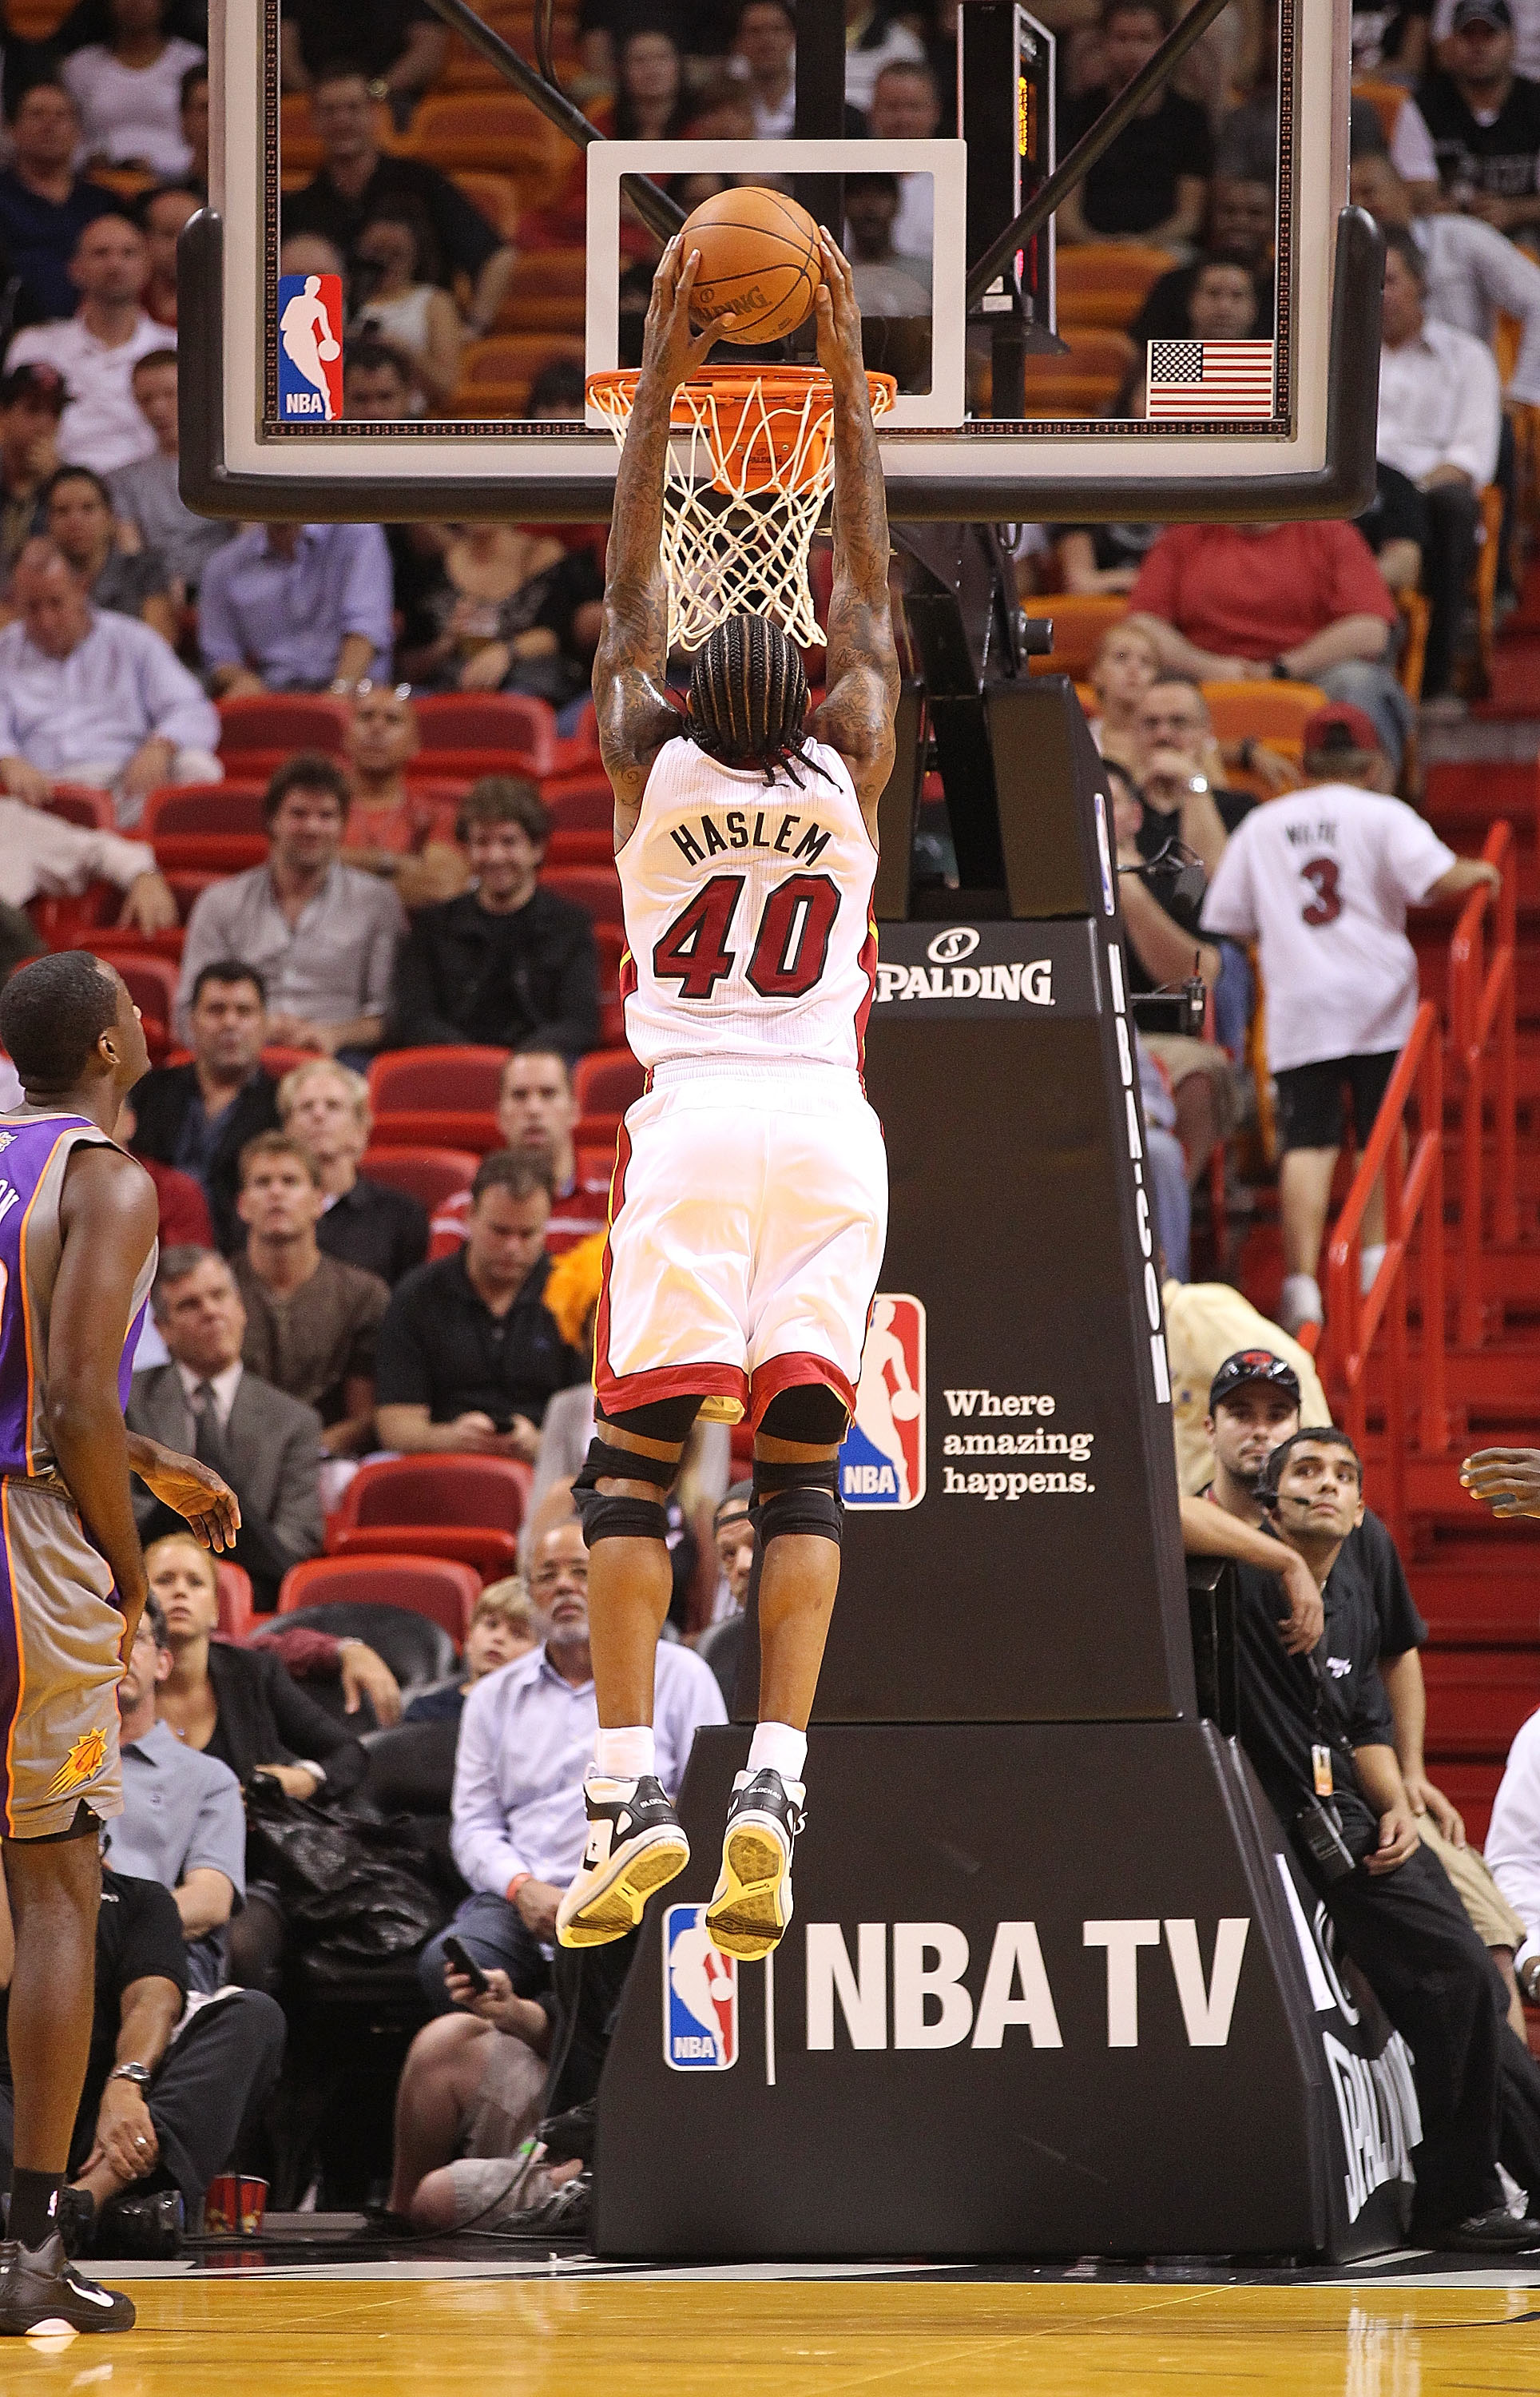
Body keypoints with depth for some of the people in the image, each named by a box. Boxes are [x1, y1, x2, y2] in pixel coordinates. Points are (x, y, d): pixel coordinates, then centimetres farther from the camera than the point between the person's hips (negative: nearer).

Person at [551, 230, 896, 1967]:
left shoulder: (651, 770, 3)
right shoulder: (846, 777, 6)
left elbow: (630, 593, 14)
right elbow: (868, 597, 16)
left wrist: (663, 380, 16)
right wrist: (847, 383, 19)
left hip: (690, 1124, -1)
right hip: (828, 1125, 1)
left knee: (633, 1463, 0)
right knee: (800, 1466, -1)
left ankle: (628, 1792, -14)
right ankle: (774, 1787, -17)